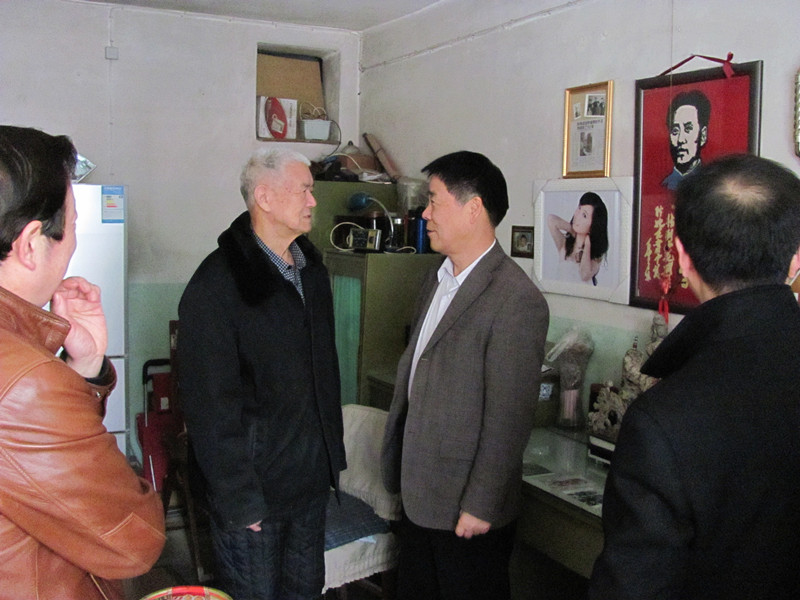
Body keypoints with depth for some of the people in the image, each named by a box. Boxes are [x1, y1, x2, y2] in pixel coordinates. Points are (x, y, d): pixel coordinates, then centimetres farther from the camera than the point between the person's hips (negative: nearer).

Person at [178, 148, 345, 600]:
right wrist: (237, 499, -17)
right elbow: (210, 405, -18)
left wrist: (333, 452, 14)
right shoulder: (217, 284, -18)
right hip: (256, 486, -7)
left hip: (313, 477, 7)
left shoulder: (312, 269, 8)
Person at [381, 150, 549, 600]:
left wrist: (480, 507, -17)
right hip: (420, 496, 8)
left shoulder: (517, 300, -21)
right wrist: (397, 469, 14)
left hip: (467, 511, -8)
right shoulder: (438, 280, 7)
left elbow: (509, 418, -21)